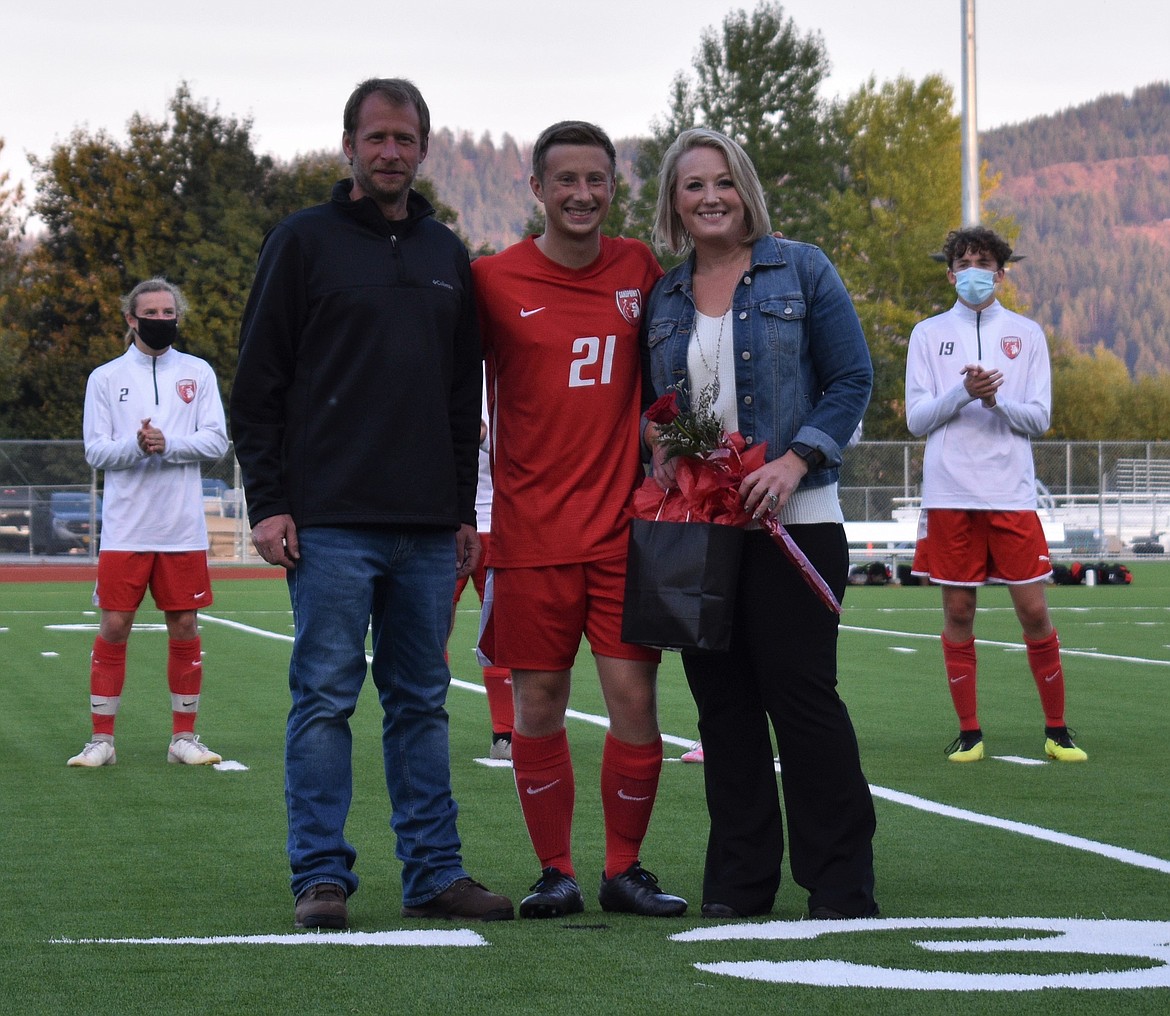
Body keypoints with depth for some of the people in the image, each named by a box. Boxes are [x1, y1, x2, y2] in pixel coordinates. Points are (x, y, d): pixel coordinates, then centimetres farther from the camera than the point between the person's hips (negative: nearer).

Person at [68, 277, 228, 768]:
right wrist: (136, 446, -18)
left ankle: (184, 737, 13)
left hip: (184, 527, 1)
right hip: (125, 527, -1)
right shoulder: (105, 377, 6)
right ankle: (101, 739, 6)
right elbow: (95, 450, 1)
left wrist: (168, 443, -15)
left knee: (185, 627, 4)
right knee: (113, 626, -1)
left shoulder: (198, 372, 9)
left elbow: (216, 440, 1)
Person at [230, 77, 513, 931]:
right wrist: (268, 504, -8)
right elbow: (258, 385, -1)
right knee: (326, 697, -4)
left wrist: (465, 510, 13)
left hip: (428, 530, 5)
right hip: (331, 524, -4)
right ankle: (322, 879, 1)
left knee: (422, 702, 8)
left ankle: (434, 874, 12)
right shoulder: (304, 242, 2)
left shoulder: (448, 256, 16)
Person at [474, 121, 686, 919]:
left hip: (626, 528, 2)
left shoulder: (641, 271, 7)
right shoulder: (494, 282, -1)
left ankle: (626, 869, 12)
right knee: (539, 704, 2)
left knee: (634, 696, -2)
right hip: (531, 532, -2)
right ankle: (555, 872, 13)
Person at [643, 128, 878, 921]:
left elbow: (853, 380, -2)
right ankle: (740, 881, 13)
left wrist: (795, 460, -14)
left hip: (789, 519, -4)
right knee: (722, 699, 5)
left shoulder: (800, 270, 2)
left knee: (801, 690, -7)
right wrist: (657, 443, -3)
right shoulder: (663, 297, 12)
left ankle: (841, 882, 1)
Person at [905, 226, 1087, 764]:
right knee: (958, 612, 2)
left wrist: (997, 400, -15)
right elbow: (916, 418, 2)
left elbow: (1039, 417, 4)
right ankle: (968, 732, 11)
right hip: (949, 495, 0)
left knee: (1034, 611, -2)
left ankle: (1056, 730, 9)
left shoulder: (1027, 334, 9)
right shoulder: (928, 334, 8)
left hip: (1012, 496, 0)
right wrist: (963, 392, -15)